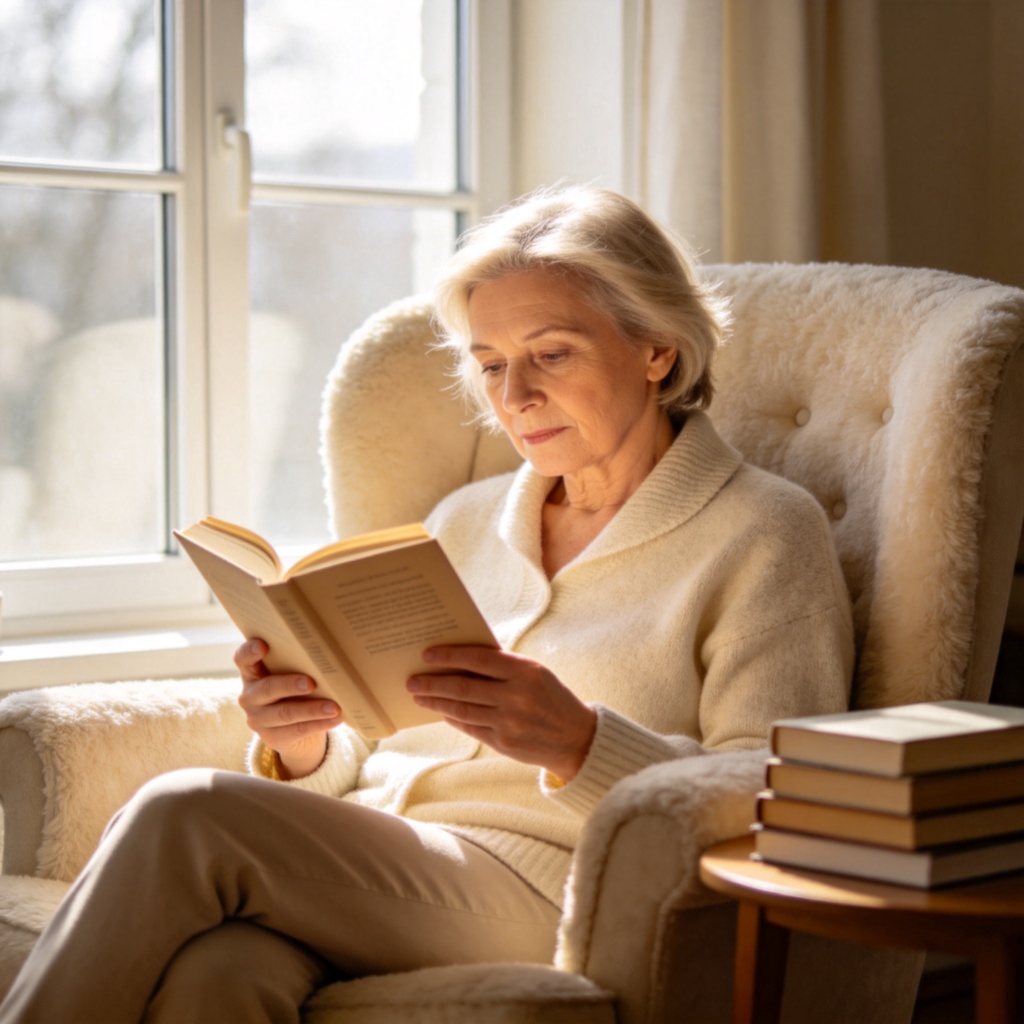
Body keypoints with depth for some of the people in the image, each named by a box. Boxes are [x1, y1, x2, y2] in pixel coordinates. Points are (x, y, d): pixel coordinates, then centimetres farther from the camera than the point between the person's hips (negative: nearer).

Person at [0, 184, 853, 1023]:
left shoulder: (765, 533, 5)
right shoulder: (465, 521, 24)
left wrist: (579, 744, -20)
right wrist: (303, 745, -2)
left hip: (537, 888, -5)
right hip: (353, 876, 5)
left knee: (184, 814, -27)